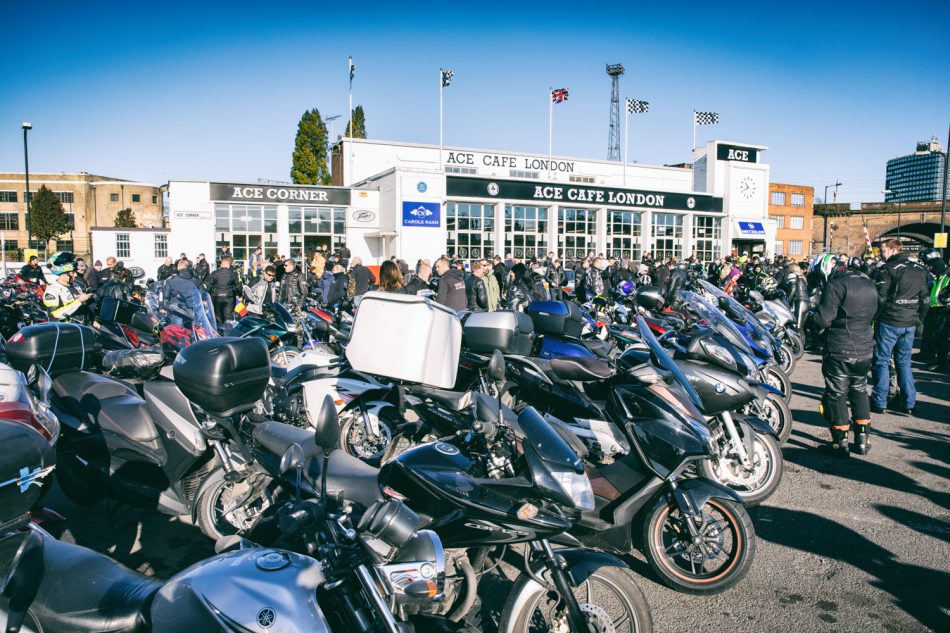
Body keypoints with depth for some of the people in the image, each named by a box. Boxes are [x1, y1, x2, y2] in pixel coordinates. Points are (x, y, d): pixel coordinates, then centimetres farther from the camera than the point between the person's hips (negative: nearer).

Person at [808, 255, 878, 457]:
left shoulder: (835, 285, -15)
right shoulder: (868, 283, 10)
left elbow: (823, 320, -19)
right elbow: (871, 314, 19)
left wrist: (812, 316, 0)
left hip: (840, 351, -7)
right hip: (864, 349, 7)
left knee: (837, 394, 4)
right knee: (859, 392, 19)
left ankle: (841, 442, 8)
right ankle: (862, 440, 23)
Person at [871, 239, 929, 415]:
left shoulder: (888, 269, -11)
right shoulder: (919, 270, 10)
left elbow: (880, 298, -15)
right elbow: (925, 299, 12)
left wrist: (874, 317, -4)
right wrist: (918, 319, 18)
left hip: (889, 323, -6)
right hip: (910, 325, 6)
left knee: (881, 361, 2)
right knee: (904, 362, 14)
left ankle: (879, 402, 5)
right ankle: (909, 403, 15)